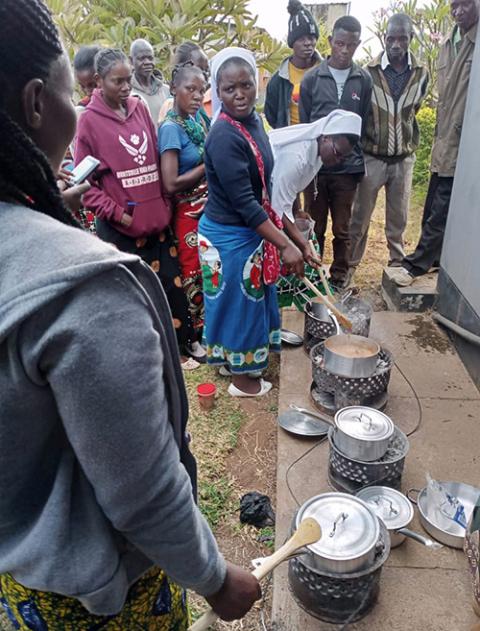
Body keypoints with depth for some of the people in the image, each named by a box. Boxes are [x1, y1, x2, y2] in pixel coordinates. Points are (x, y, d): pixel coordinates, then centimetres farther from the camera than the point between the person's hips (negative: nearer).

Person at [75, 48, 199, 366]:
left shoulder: (140, 107, 7)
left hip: (157, 219, 4)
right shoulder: (89, 121, -6)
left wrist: (165, 204, 8)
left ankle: (179, 347, 27)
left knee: (172, 286, 9)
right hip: (120, 227, -4)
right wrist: (116, 213, -12)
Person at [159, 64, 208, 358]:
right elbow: (171, 183, -23)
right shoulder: (171, 128, -17)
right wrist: (209, 165, -17)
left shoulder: (197, 117, 5)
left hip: (210, 206, 7)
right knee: (194, 273, 5)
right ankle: (193, 336, 23)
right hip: (189, 211, -7)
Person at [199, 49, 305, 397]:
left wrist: (283, 230, 16)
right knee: (238, 302, 8)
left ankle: (236, 361, 44)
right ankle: (242, 378, 30)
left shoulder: (254, 120, 2)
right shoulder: (224, 137, -25)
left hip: (253, 230, 9)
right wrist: (285, 244, -29)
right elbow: (244, 203, -28)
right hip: (230, 236, -9)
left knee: (253, 297, 22)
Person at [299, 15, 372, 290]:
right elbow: (303, 124, 3)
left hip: (348, 167, 1)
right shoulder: (312, 78, 1)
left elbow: (364, 123, 8)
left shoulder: (364, 80, 3)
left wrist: (357, 158, 5)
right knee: (315, 228, 9)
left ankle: (339, 276, 23)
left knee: (342, 229, 8)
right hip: (316, 165, 0)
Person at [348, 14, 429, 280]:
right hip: (372, 157, -2)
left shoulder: (421, 74, -1)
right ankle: (350, 263, 16)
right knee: (360, 216, 4)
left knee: (398, 217, 11)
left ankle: (398, 262, 25)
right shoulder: (369, 73, -10)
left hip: (404, 158, 3)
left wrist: (409, 143, 14)